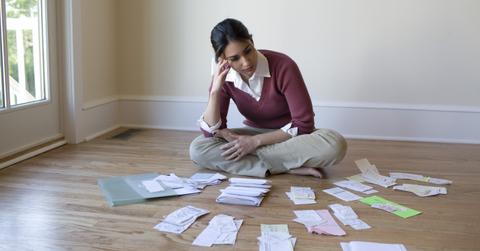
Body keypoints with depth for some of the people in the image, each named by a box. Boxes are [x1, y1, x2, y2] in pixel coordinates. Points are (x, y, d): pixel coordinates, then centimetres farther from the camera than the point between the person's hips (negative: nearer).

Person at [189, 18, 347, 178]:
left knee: (334, 144, -36)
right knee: (198, 149, -23)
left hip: (291, 136, -3)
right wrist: (215, 90, -27)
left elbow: (303, 124, -22)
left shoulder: (283, 66, -24)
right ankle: (290, 167, -24)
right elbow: (211, 132, -14)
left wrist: (255, 141, -25)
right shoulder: (224, 77, -12)